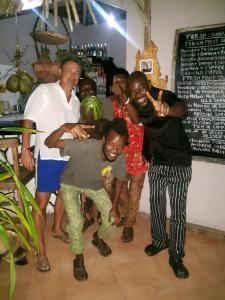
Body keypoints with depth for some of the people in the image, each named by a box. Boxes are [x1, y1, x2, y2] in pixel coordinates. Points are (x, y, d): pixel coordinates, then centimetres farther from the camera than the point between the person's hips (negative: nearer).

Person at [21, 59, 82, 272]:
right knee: (41, 201, -2)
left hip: (69, 156, 7)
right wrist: (25, 149, -16)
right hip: (48, 155, -6)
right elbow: (28, 121, -9)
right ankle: (41, 250, 12)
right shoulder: (44, 91, -8)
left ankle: (57, 228, 43)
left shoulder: (75, 100, 10)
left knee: (64, 194, 19)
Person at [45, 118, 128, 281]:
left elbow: (120, 179, -8)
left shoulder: (120, 158, -28)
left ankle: (98, 238, 35)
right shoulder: (85, 146, -42)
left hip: (95, 185, 4)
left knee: (112, 219, 0)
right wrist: (64, 128, -64)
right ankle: (79, 258, 14)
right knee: (76, 222, -16)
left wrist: (114, 206, -8)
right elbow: (49, 143, -44)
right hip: (70, 184, -3)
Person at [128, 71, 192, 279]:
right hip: (156, 163, 5)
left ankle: (176, 257, 18)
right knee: (156, 205, 15)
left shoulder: (165, 96, -24)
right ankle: (159, 240, 37)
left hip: (179, 164, -5)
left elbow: (182, 110, -48)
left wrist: (167, 111, -68)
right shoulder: (136, 105, -6)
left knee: (178, 212, 1)